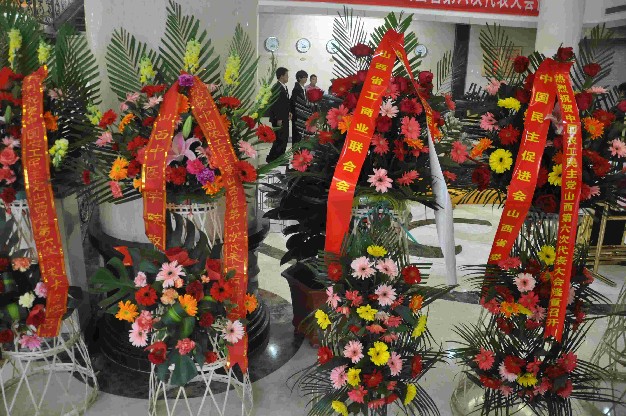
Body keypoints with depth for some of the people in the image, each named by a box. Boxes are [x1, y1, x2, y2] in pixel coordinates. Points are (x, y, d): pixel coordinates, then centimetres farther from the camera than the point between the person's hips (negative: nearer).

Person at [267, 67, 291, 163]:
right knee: (280, 139, -7)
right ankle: (271, 158, 2)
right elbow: (275, 104, -20)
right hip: (279, 119, -10)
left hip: (284, 118, 10)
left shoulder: (284, 87, 13)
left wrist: (288, 112, 11)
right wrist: (278, 119, -21)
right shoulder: (276, 88, -16)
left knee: (284, 138, 13)